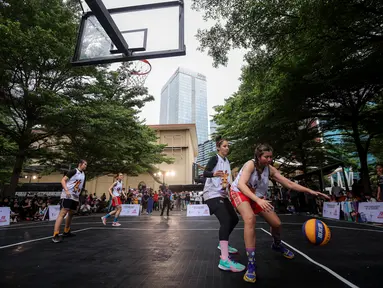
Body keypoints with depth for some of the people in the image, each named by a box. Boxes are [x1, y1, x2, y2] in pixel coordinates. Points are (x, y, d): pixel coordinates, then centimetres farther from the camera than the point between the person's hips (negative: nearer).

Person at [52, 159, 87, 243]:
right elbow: (63, 180, -13)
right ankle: (55, 235, -11)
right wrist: (66, 190, -24)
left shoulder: (83, 175, 13)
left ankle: (66, 232, 30)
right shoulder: (73, 171, -9)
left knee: (71, 214, 16)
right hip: (67, 195, -8)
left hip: (75, 197, 8)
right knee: (63, 213, -14)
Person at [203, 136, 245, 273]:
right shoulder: (215, 158, -11)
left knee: (234, 219, 15)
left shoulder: (227, 161, 14)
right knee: (226, 220, -23)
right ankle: (224, 260, -24)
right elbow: (205, 173, -25)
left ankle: (223, 244, 35)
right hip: (213, 194, -9)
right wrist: (214, 174, -43)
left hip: (222, 194, 9)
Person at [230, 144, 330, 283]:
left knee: (276, 223, 8)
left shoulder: (270, 169, -9)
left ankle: (277, 245, 44)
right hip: (239, 193, -6)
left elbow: (289, 183, -5)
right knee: (250, 219, -34)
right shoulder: (250, 164, -26)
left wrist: (310, 191, -15)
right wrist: (258, 200, -49)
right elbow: (241, 184, -38)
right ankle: (251, 264, -24)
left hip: (257, 197, 6)